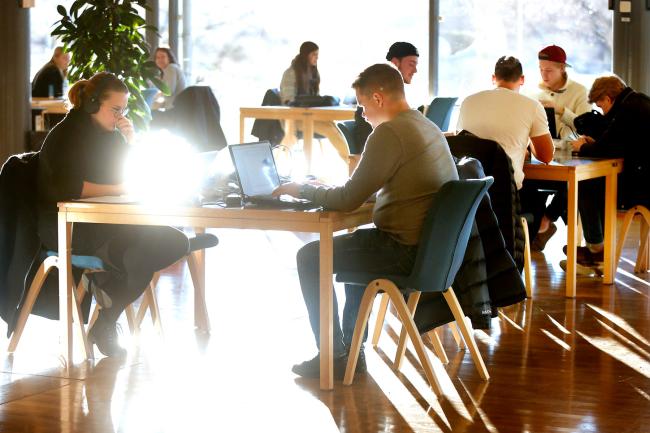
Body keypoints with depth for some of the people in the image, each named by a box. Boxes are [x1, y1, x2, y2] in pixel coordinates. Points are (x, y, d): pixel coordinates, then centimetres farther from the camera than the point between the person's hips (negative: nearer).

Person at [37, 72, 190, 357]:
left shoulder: (109, 134, 15)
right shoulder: (67, 135, -9)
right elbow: (67, 186, -24)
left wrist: (129, 142, -1)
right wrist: (118, 189, -21)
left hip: (104, 222, 9)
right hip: (67, 228, -9)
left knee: (176, 242, -11)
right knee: (144, 250, -31)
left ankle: (106, 281, -9)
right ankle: (102, 329, -15)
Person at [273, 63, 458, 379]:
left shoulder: (389, 133, -18)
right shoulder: (427, 127, 13)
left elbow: (349, 199, -16)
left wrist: (302, 190, 0)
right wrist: (324, 190, 19)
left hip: (408, 251, -10)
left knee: (310, 258, 2)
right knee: (353, 246, 32)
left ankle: (334, 356, 7)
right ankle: (352, 348, 31)